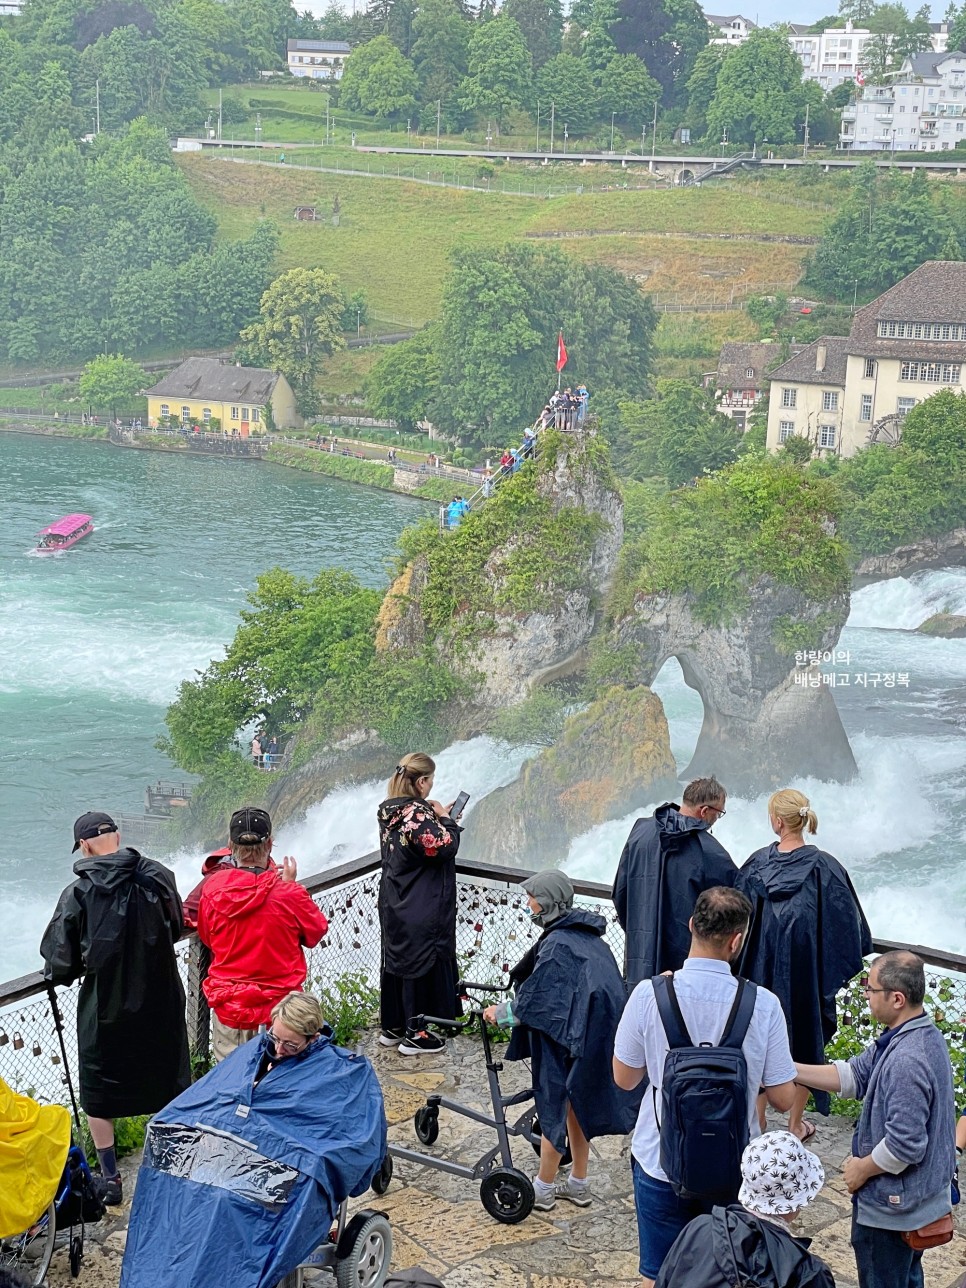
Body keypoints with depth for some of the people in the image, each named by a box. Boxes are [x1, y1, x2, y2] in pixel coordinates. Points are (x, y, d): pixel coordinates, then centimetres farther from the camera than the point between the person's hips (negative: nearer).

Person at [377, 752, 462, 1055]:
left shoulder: (389, 811, 5)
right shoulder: (418, 813, -23)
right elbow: (444, 847, -22)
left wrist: (437, 818, 9)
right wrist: (446, 819, -7)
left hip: (394, 905, 9)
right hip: (421, 911, -9)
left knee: (396, 961, 17)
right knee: (420, 963, 2)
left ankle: (392, 1027, 27)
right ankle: (414, 1034, 10)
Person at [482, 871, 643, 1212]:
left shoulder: (558, 943, -20)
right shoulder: (587, 935, 8)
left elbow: (533, 1001, -18)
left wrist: (501, 1013, -3)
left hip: (567, 1038, -9)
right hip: (596, 1034, 9)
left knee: (554, 1106, 4)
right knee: (575, 1105, 19)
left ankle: (542, 1190, 15)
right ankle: (578, 1184, 29)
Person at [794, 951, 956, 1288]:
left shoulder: (906, 1061, -34)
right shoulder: (924, 1034, -2)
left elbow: (904, 1144, -32)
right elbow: (855, 1074, 2)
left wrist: (862, 1169, -14)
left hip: (891, 1208, -9)